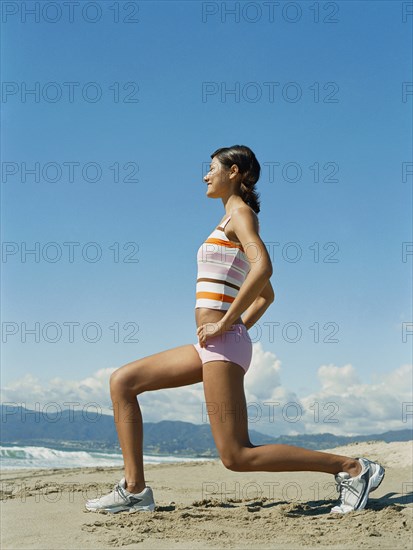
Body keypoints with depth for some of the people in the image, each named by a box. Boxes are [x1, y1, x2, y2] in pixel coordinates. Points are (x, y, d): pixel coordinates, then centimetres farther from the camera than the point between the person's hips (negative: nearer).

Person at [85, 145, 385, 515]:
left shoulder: (240, 213, -4)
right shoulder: (235, 223, 23)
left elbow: (263, 268, -23)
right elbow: (266, 295, 28)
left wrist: (225, 324, -20)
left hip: (223, 344, -10)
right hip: (211, 347, 10)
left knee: (237, 457, -11)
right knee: (122, 382, 9)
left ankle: (352, 468, -4)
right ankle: (135, 490, 7)